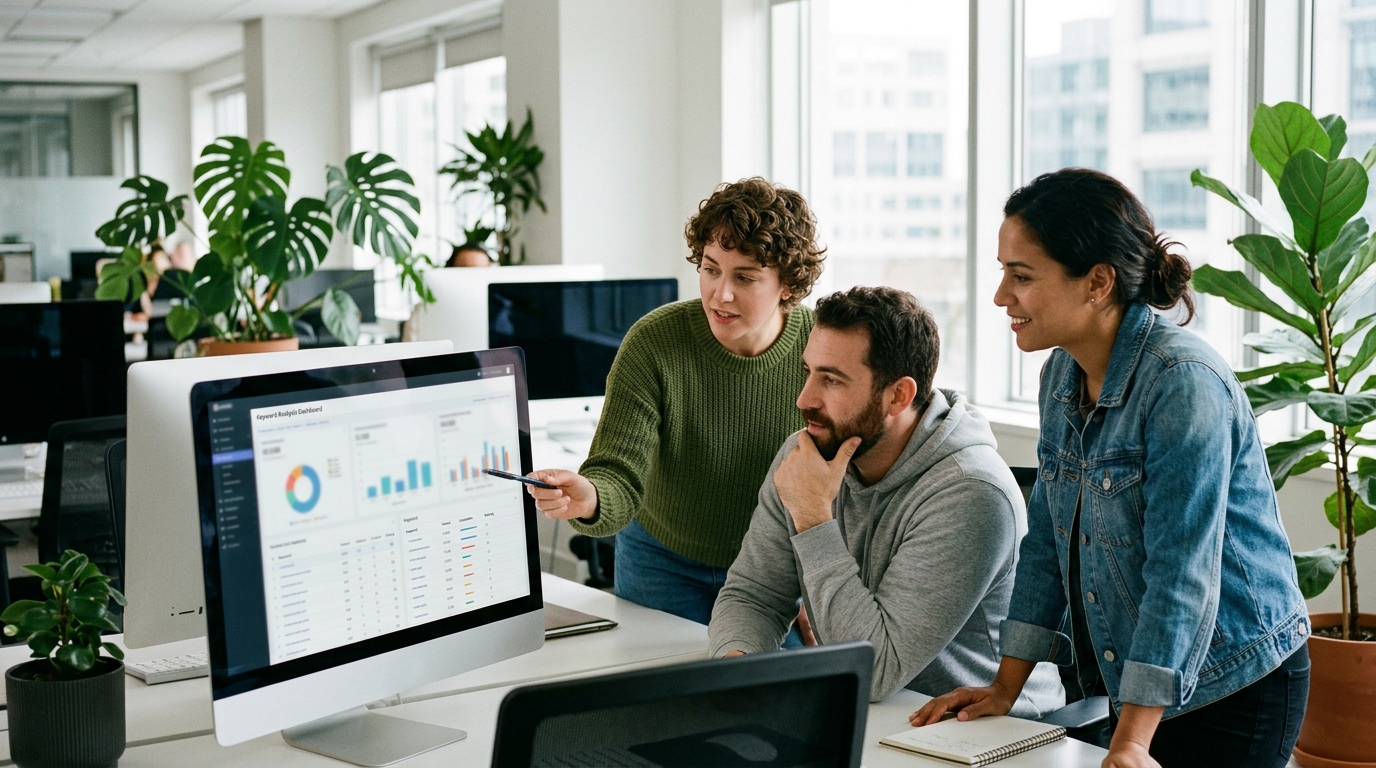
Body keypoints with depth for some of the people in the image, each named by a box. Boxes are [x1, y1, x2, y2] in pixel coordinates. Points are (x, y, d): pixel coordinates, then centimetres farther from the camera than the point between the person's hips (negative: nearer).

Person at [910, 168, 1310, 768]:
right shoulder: (1062, 374, 2)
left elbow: (1182, 572, -27)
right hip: (1134, 689, 8)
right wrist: (1005, 688, 3)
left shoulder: (1183, 383, -23)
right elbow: (1048, 540, 6)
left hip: (1234, 691, -7)